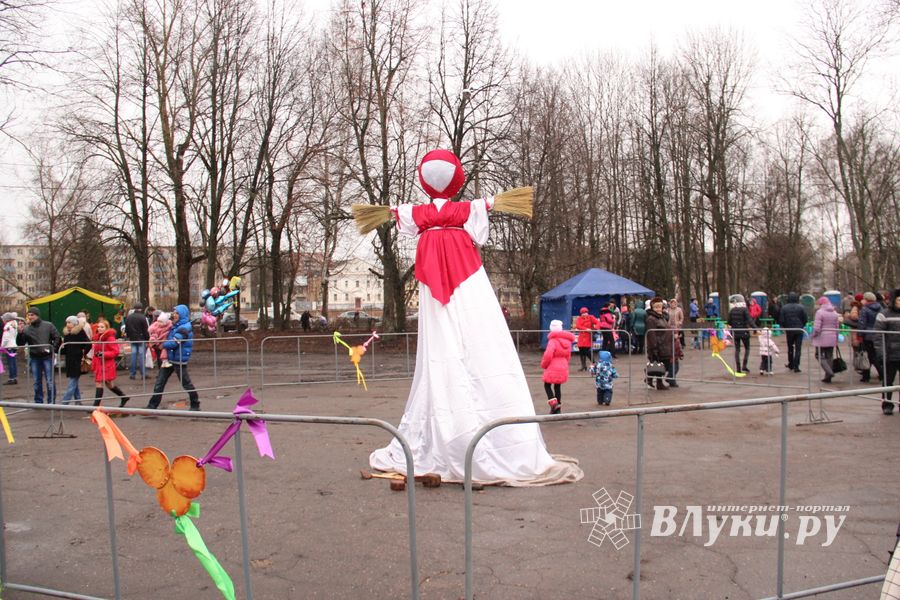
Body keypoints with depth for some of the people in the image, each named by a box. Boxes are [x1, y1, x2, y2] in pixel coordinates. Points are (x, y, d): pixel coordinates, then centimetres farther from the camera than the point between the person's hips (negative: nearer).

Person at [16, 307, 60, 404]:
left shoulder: (48, 325, -1)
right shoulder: (26, 329, 2)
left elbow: (57, 338, 3)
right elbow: (20, 344, 1)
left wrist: (52, 349, -7)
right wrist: (20, 333, -14)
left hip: (47, 357, -2)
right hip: (34, 358, 3)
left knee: (50, 381, -1)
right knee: (37, 382, 11)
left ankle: (51, 402, 8)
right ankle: (38, 402, 21)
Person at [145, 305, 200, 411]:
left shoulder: (184, 328, -18)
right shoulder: (176, 326, 10)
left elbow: (173, 343, -23)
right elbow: (169, 338, 21)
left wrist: (162, 344, -6)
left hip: (179, 360, -9)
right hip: (169, 358, 9)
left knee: (186, 383, 3)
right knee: (159, 382, 9)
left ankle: (195, 405, 16)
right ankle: (152, 405, 16)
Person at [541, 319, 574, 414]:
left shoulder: (553, 341, -17)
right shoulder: (567, 341, 7)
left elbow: (548, 355, -23)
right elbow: (568, 355, 15)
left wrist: (543, 365, -6)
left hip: (552, 367, -7)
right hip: (563, 367, 7)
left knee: (547, 385, 9)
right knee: (558, 387, 15)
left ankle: (553, 401, -10)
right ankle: (558, 407, 17)